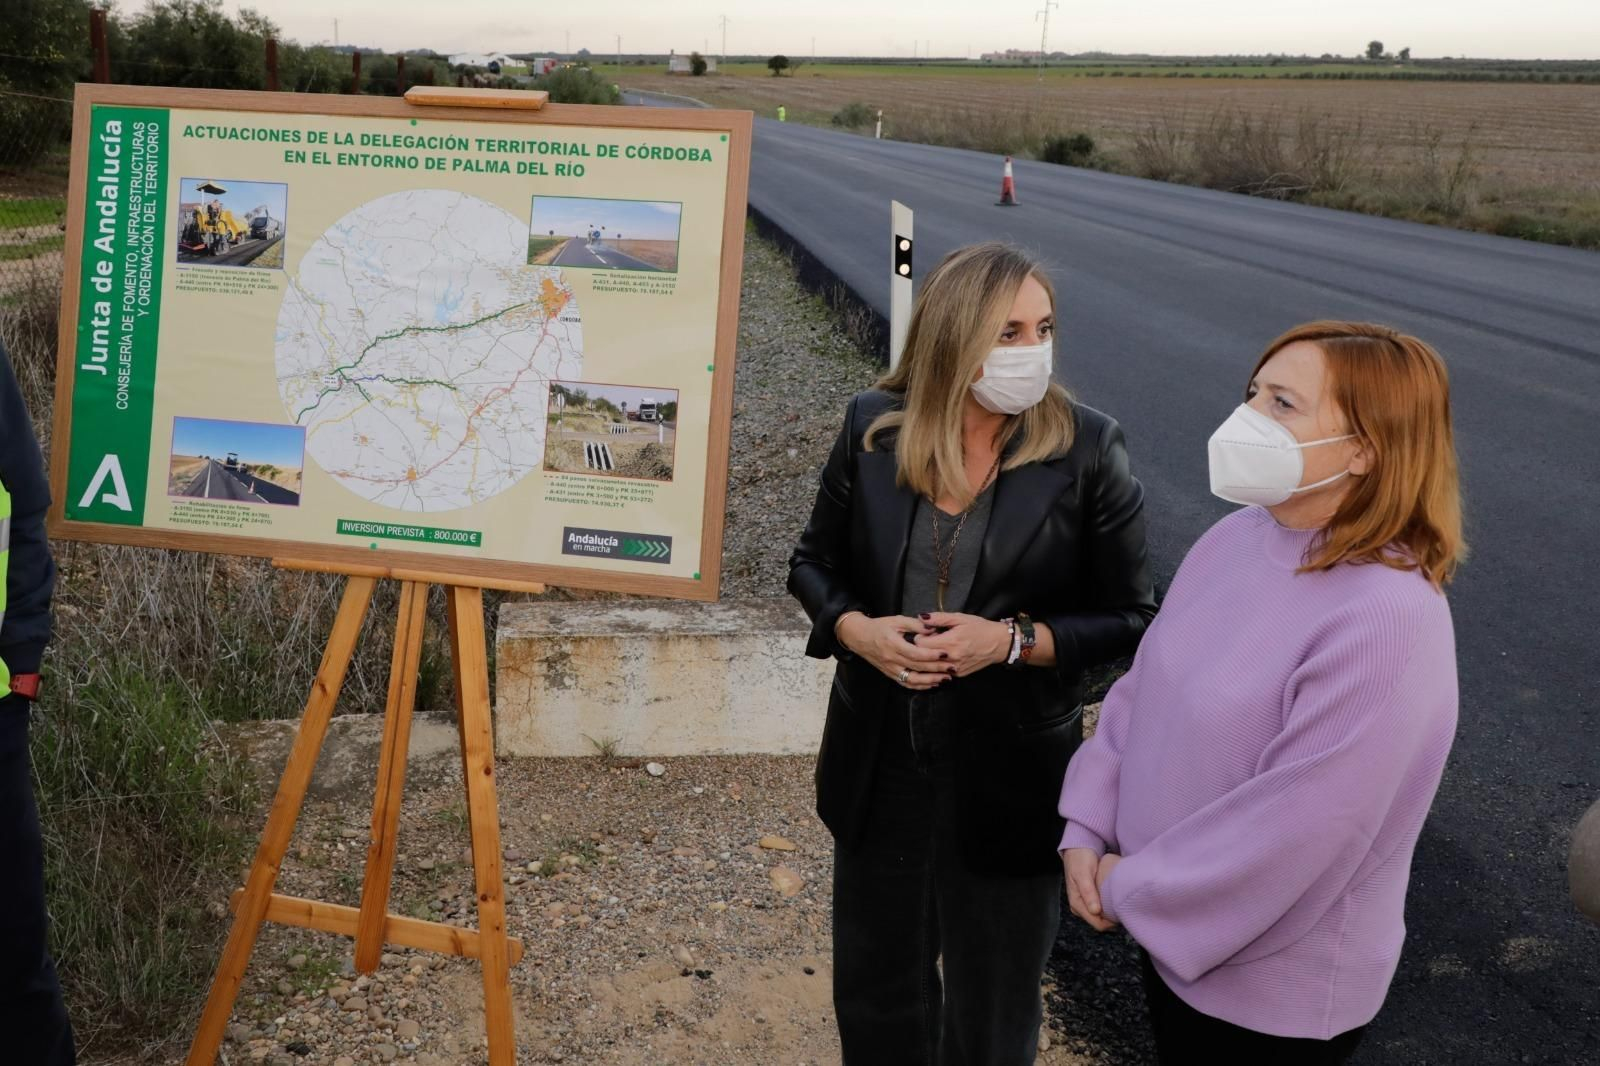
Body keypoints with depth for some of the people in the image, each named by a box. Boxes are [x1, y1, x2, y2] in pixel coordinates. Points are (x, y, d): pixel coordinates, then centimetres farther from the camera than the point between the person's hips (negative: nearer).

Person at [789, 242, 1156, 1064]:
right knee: (876, 989, 22)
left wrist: (1014, 641, -22)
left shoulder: (1086, 451, -12)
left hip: (1010, 778, -2)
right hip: (880, 764, 3)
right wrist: (857, 628, -14)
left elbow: (1131, 618, -7)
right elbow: (814, 563, 6)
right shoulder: (873, 428, -5)